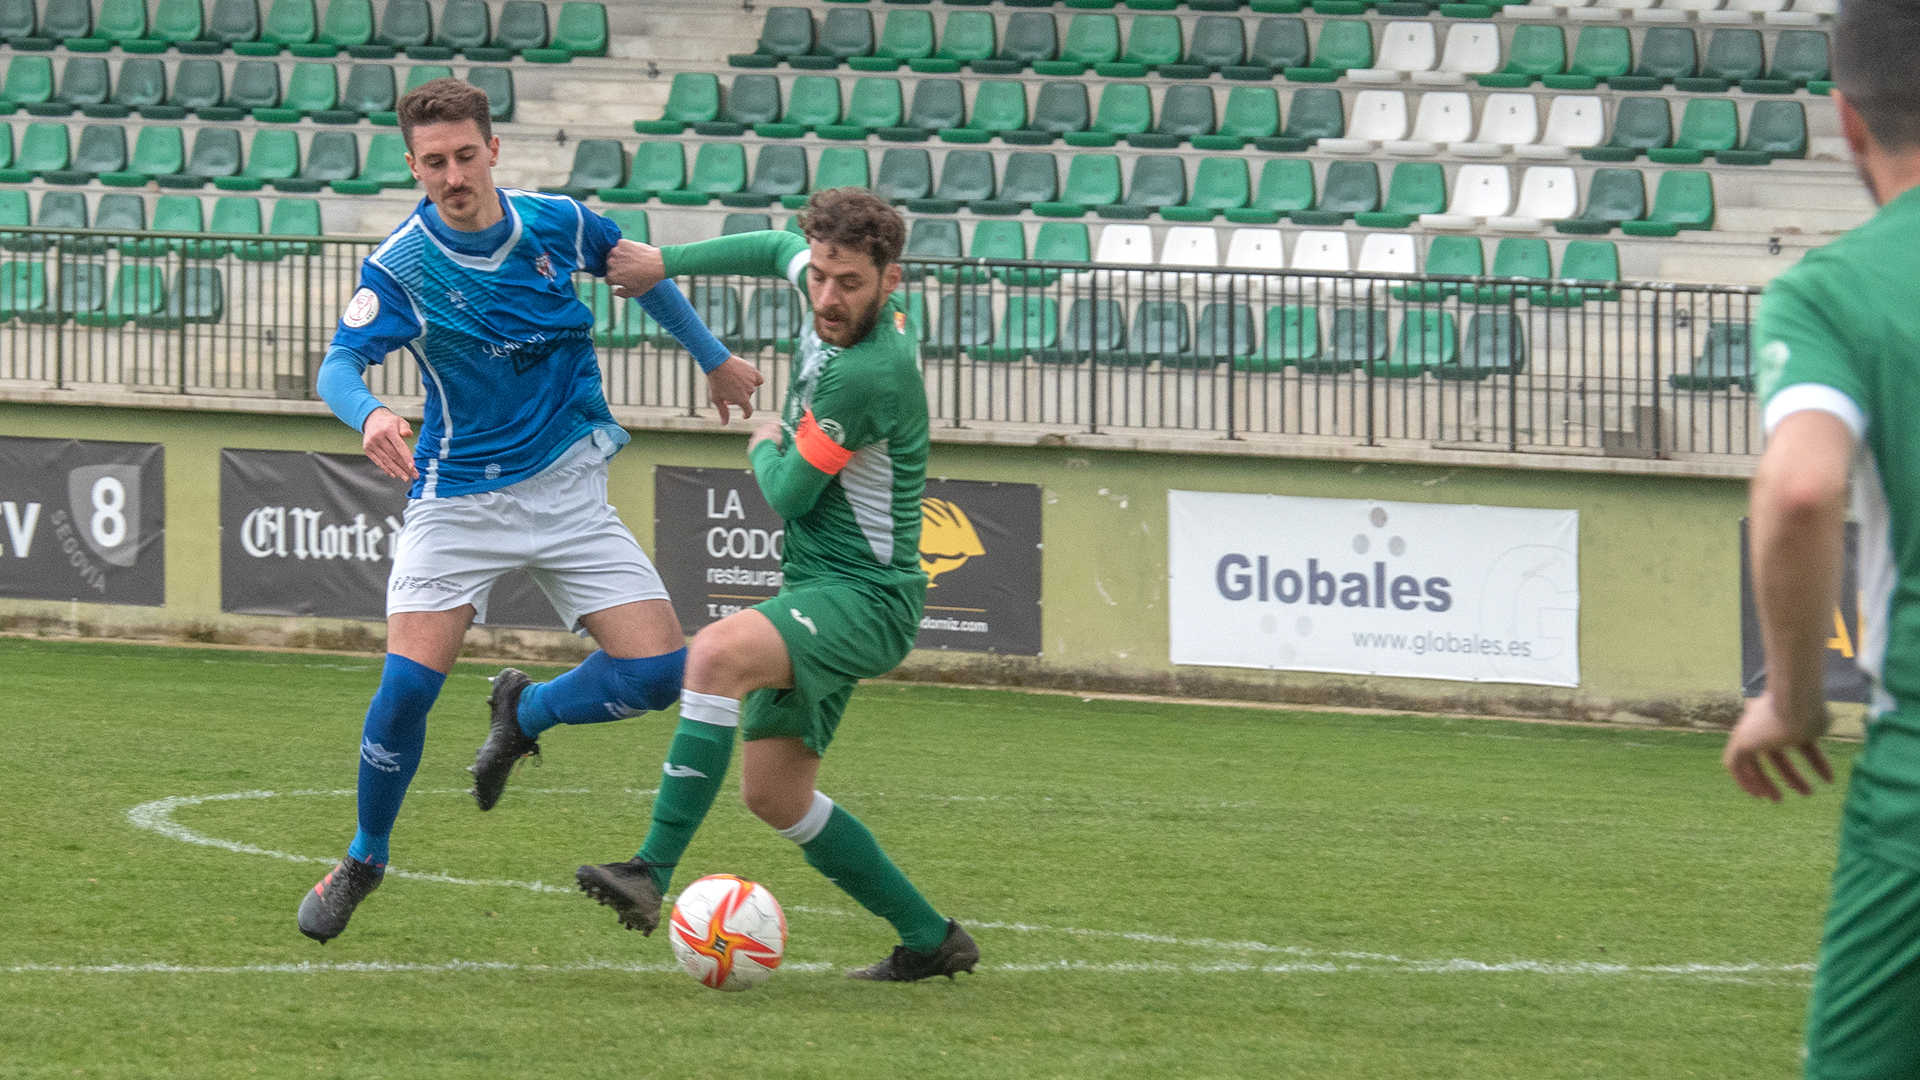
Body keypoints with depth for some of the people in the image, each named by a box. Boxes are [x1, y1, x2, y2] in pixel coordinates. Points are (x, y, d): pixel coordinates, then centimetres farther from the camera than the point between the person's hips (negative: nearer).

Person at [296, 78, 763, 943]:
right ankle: (363, 862, 8)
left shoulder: (556, 225, -4)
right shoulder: (401, 267, -13)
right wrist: (368, 414, -47)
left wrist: (715, 359, 25)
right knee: (409, 683, -16)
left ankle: (524, 713, 21)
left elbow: (639, 269, 16)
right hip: (458, 499, -3)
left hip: (567, 491, 3)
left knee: (656, 672, -10)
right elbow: (339, 366, -24)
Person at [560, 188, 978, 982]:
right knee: (772, 793, 11)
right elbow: (781, 250, 27)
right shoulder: (844, 306, 3)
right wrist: (671, 261, 24)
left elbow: (790, 493, -14)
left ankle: (654, 871, -38)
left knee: (719, 653, -35)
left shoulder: (868, 373, -24)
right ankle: (929, 939, 22)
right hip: (819, 592, 10)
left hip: (865, 598, -10)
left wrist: (764, 451, 7)